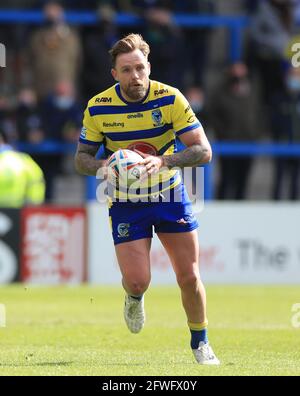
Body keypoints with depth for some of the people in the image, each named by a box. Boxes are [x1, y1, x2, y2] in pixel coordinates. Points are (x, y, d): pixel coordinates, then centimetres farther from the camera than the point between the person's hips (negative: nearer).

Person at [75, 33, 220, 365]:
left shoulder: (170, 99, -15)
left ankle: (200, 343, 23)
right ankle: (134, 299, 28)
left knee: (189, 278, -1)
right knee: (137, 281, -11)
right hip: (125, 203, 0)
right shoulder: (98, 108, -12)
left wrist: (163, 161, -32)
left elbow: (203, 150, -16)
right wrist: (101, 166, -25)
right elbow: (81, 157, -1)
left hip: (169, 195, 0)